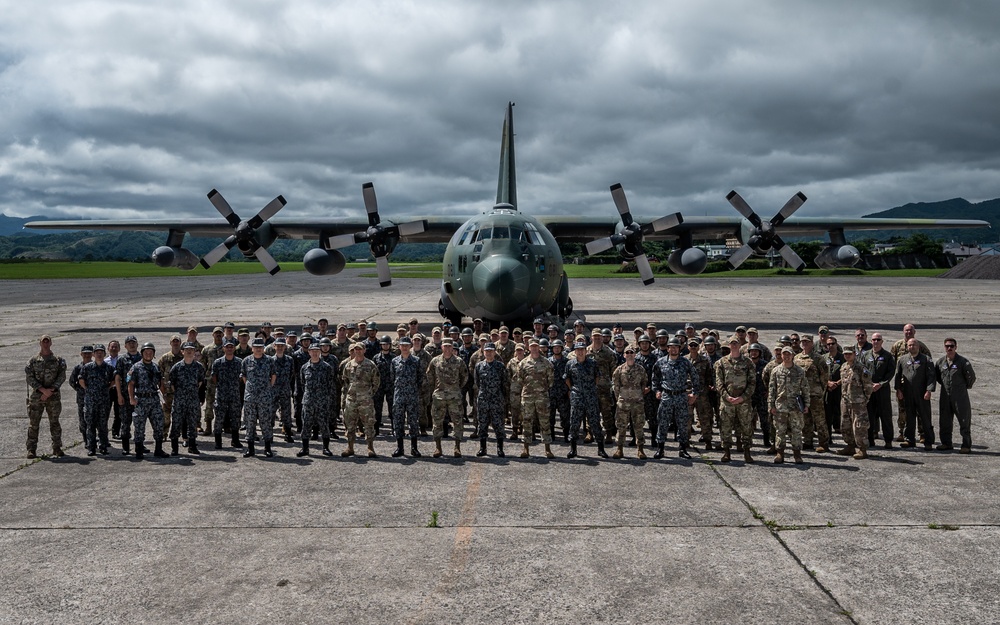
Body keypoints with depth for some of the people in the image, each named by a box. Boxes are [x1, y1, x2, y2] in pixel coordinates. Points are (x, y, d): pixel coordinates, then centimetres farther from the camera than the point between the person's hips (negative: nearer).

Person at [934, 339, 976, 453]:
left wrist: (965, 387, 8)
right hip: (945, 396, 5)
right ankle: (946, 443, 22)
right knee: (945, 422, 10)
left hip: (960, 396, -5)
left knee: (964, 421, 0)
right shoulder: (940, 361, 5)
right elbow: (935, 375, 21)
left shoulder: (963, 361, -8)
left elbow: (971, 377, -2)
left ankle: (966, 446, 6)